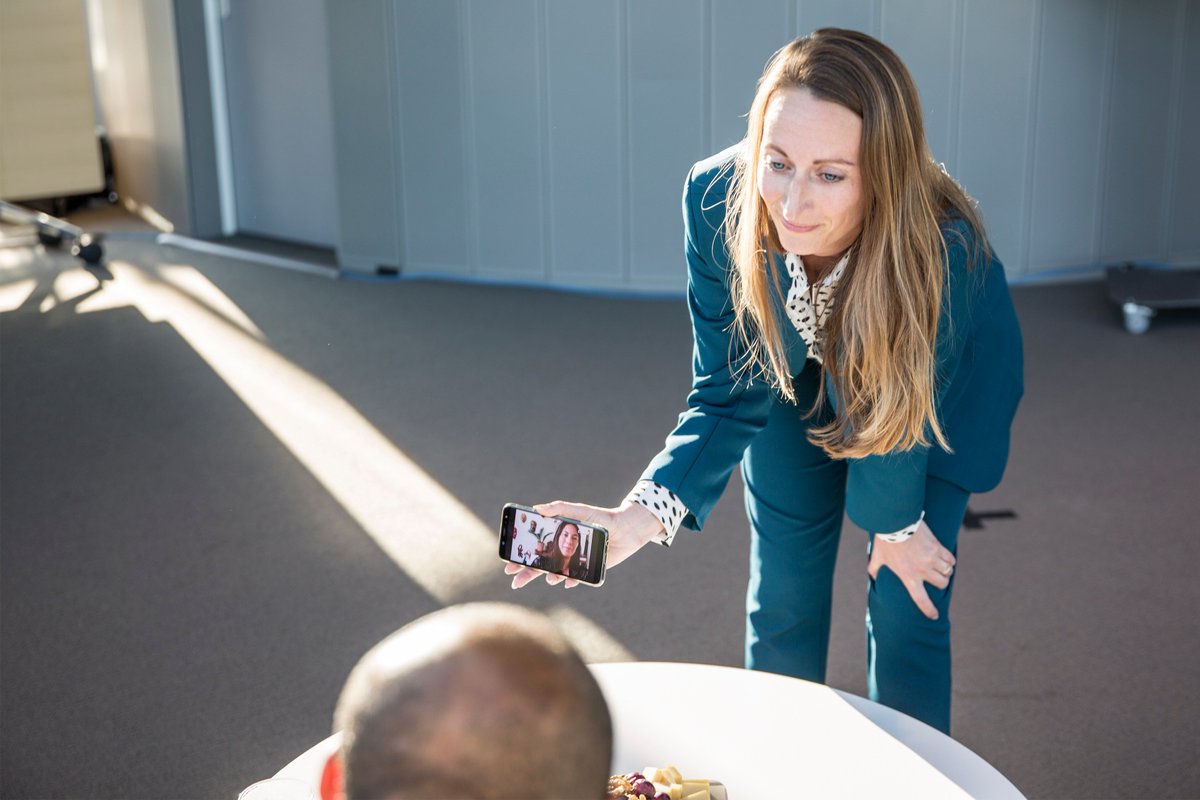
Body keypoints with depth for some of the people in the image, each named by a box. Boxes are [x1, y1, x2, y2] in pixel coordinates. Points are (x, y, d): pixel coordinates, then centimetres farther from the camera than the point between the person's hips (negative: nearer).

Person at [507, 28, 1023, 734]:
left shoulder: (947, 246, -42)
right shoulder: (717, 199, -35)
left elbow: (895, 413, -24)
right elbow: (727, 396, -24)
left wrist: (895, 524, -6)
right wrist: (640, 517, -38)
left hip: (943, 387, -2)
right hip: (802, 376, 2)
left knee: (908, 607, 0)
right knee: (783, 597, 8)